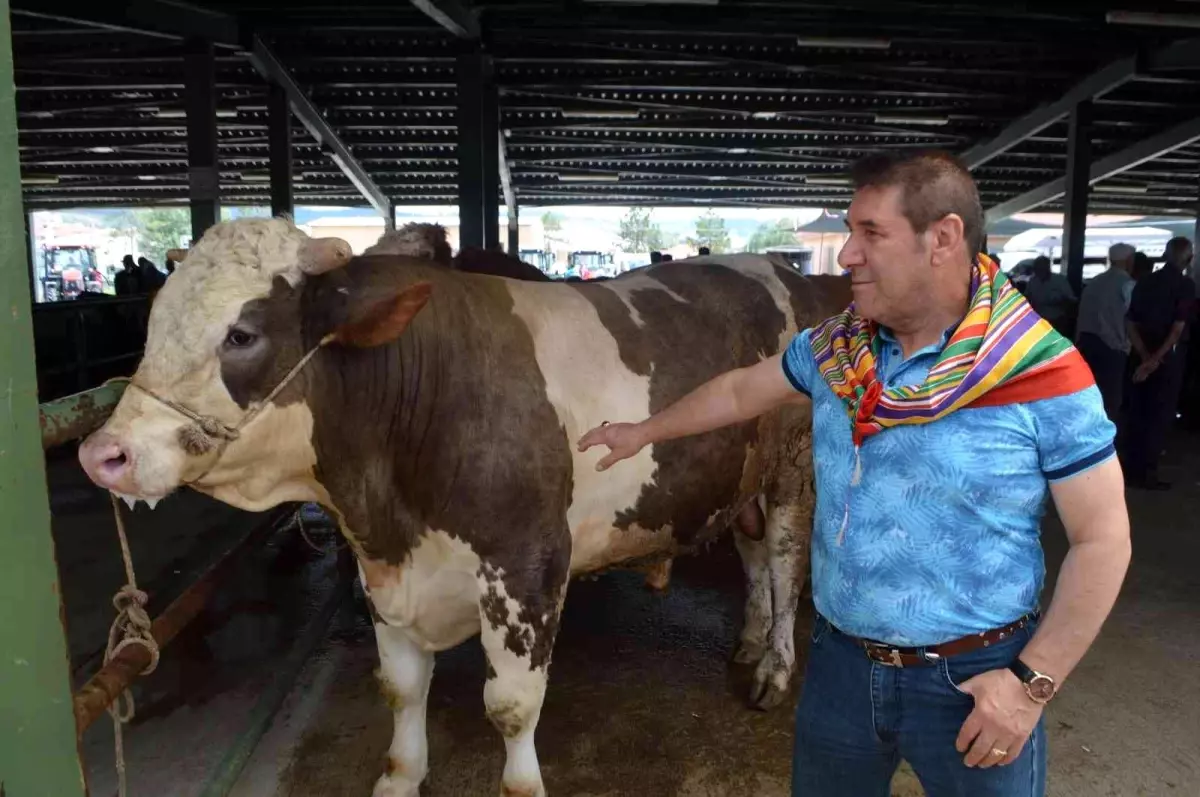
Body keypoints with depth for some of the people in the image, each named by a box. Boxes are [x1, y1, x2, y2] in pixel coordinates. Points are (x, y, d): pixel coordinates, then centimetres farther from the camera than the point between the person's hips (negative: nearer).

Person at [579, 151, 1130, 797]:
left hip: (975, 676, -4)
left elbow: (1103, 538, -12)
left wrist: (1033, 681, -15)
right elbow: (742, 391, 14)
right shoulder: (832, 347, -2)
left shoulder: (1043, 376, -16)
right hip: (840, 661, 5)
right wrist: (646, 432, 22)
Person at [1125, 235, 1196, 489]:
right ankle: (1147, 473, 3)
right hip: (1169, 358, -5)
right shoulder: (1186, 285, -8)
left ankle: (1133, 470, 16)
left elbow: (1131, 326, 1)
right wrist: (1156, 359, -15)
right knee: (1160, 415, 1)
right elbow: (1178, 328, -15)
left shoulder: (1144, 282, 7)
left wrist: (1146, 357, -6)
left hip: (1143, 357, 5)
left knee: (1138, 413, 10)